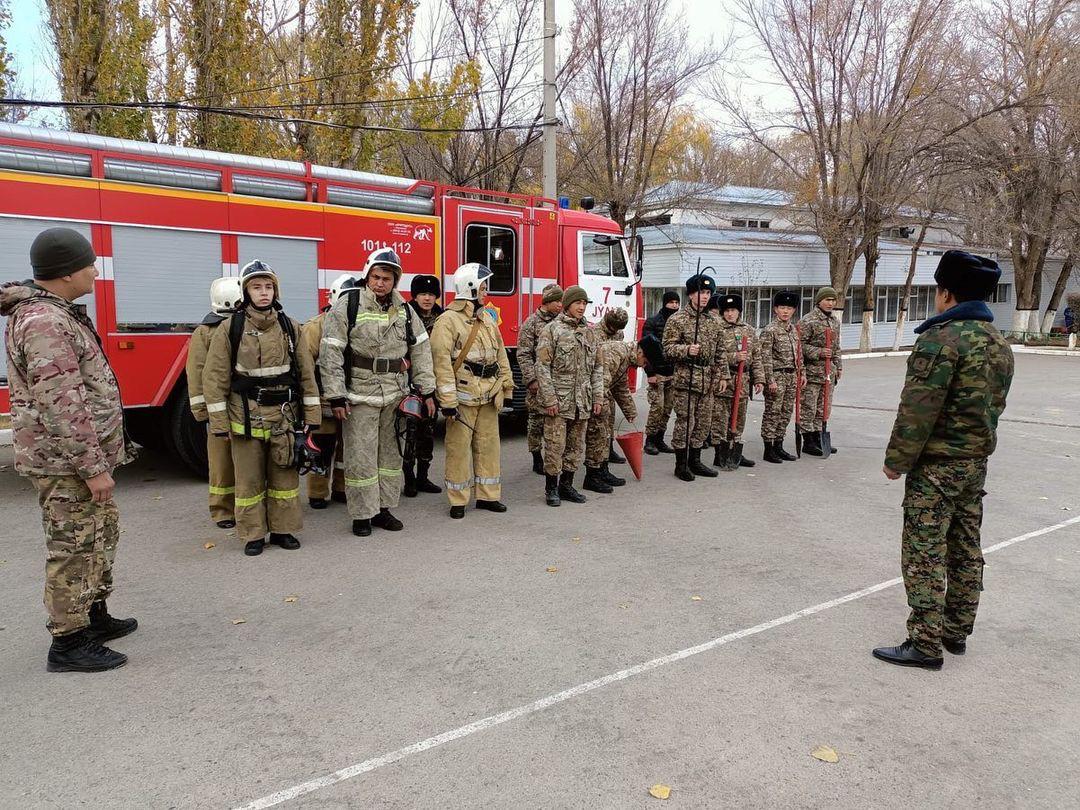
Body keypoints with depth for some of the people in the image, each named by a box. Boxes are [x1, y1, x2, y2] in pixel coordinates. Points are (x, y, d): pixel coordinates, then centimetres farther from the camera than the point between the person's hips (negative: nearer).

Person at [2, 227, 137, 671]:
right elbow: (62, 406, -26)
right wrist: (93, 468, -23)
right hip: (65, 463, -11)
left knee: (102, 532, 20)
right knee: (74, 548, -1)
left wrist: (98, 459, 24)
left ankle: (93, 615, 34)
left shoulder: (54, 313, 13)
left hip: (81, 455, 11)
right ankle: (68, 642, 11)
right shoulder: (45, 323, -22)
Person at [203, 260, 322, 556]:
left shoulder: (290, 327, 3)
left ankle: (283, 529, 23)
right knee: (249, 479, 6)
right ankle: (253, 535, 19)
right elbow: (215, 377, -4)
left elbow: (306, 373, 5)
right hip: (247, 417, -2)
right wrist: (219, 422, -8)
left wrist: (312, 414, 2)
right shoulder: (230, 328, -4)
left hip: (284, 415, 2)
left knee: (285, 475, 9)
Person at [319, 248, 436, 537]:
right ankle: (362, 515, 12)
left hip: (395, 394, 5)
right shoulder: (347, 306, -8)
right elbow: (331, 353, -10)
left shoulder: (405, 310, 7)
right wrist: (336, 397, -13)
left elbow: (421, 351, 9)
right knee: (361, 457, 0)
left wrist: (427, 391, 5)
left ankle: (383, 508, 24)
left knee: (390, 453, 12)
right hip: (360, 395, -5)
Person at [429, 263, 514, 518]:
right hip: (463, 396, -7)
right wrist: (447, 400, -20)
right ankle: (458, 501, 11)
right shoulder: (448, 320, -11)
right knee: (459, 447, 1)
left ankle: (488, 496, 23)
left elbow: (500, 354, 18)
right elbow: (442, 361, -16)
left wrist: (506, 385, 13)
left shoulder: (487, 319, 13)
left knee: (488, 445, 12)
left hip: (488, 396, 7)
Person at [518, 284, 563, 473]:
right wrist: (531, 379, -14)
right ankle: (537, 460, 12)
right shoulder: (532, 323, -4)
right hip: (539, 382, -5)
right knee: (537, 420, 2)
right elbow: (523, 354, -8)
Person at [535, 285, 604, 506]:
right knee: (555, 445, -1)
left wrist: (597, 397, 7)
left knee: (576, 446, 10)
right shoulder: (552, 330, -5)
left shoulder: (589, 332, 12)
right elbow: (542, 366, -9)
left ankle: (566, 485, 23)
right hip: (558, 400, -5)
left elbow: (596, 367, 14)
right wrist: (549, 399, -14)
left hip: (582, 401, 5)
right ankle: (551, 489, 11)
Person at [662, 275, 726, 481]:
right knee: (685, 422, -4)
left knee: (703, 423, 11)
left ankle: (695, 461, 23)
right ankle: (681, 465, 7)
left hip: (707, 381, 6)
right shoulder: (677, 319, -5)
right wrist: (686, 350, -26)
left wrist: (722, 375, 14)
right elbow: (667, 348, -9)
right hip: (685, 379, -6)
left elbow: (719, 352, 19)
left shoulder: (713, 322, 14)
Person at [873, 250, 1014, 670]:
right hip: (977, 462, 9)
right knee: (966, 551, 15)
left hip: (936, 465, -9)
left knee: (924, 554, -3)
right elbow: (994, 406, 15)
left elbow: (918, 409, -21)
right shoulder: (999, 342, 11)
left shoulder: (941, 337, -18)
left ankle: (925, 643, 1)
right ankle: (957, 631, 27)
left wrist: (897, 460, -12)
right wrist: (975, 446, 18)